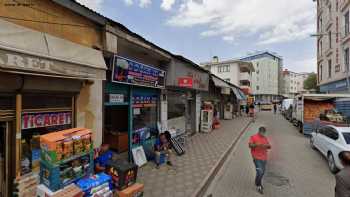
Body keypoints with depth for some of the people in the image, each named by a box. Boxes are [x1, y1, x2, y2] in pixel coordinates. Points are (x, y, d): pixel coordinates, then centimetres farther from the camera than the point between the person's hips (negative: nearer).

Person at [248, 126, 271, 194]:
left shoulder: (265, 138, 10)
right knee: (260, 172, -12)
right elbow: (250, 145, -15)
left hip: (264, 158, 6)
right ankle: (258, 186, 11)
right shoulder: (253, 137, -7)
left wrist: (267, 145, -13)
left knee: (262, 172, 15)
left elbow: (269, 147, 10)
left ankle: (258, 184, 37)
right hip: (257, 158, -6)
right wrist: (256, 144, -33)